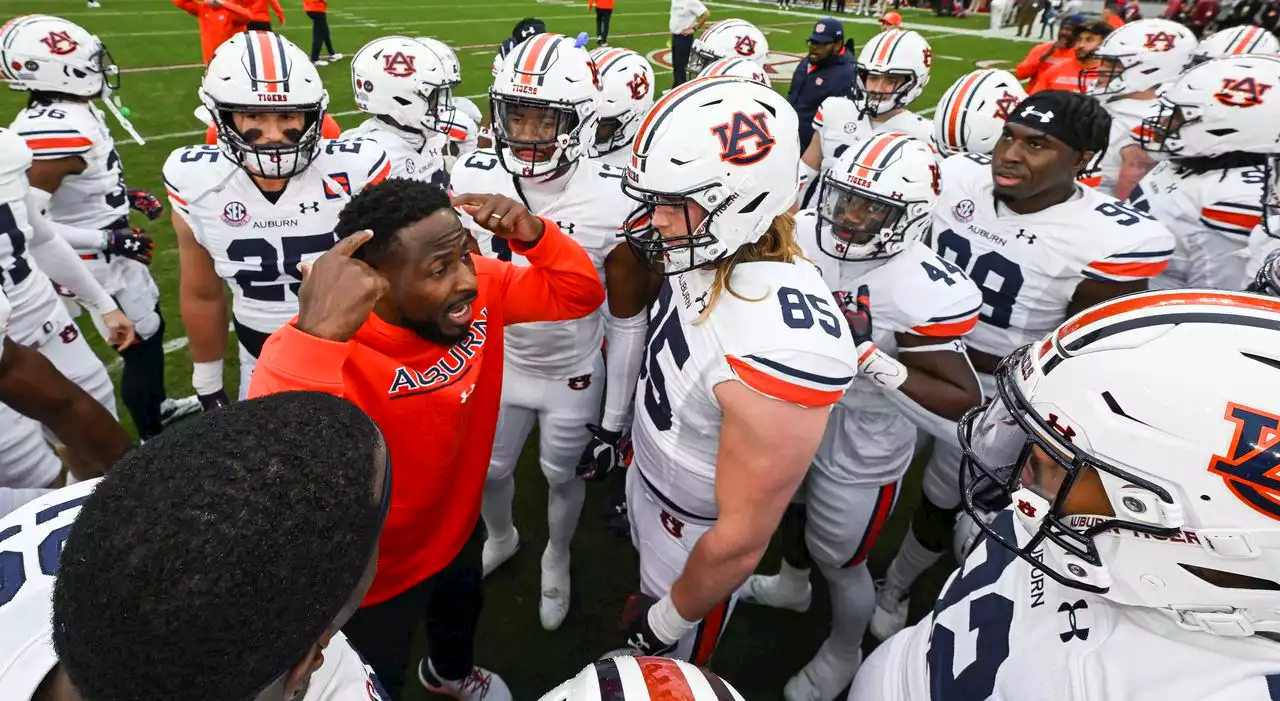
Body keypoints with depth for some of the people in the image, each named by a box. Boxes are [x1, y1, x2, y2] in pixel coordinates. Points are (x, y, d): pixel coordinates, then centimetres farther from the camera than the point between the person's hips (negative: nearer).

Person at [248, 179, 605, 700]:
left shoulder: (479, 287, -22)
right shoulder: (317, 348, -40)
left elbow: (579, 296, -12)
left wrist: (533, 234, -30)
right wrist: (318, 338, -62)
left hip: (458, 528, 6)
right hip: (375, 576, -5)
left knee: (460, 611, 38)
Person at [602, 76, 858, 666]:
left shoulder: (778, 347, -41)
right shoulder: (709, 252, -16)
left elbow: (741, 540, -29)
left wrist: (667, 624, -13)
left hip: (696, 534, -6)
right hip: (647, 481, 6)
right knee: (649, 594, 34)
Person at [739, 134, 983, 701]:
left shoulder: (926, 293, -30)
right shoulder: (804, 237, -13)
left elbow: (965, 414, -31)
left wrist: (869, 355, -39)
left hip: (859, 452, -6)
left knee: (837, 561, 17)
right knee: (790, 510, 31)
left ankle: (843, 653, 50)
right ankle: (791, 585, 65)